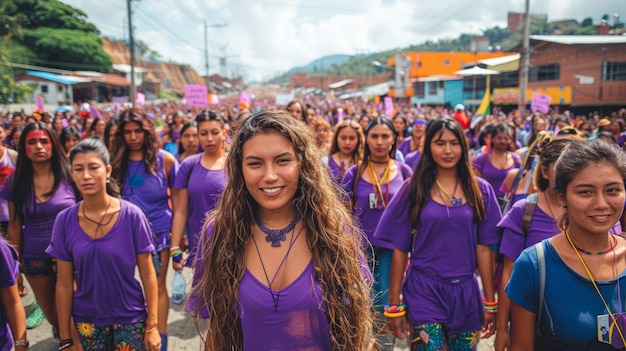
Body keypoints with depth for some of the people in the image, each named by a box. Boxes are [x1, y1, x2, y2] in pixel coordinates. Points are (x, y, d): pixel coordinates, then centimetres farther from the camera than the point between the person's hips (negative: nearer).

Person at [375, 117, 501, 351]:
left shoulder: (480, 190, 1)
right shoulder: (414, 189, -4)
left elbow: (484, 248, 3)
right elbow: (400, 249, -4)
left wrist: (490, 302, 4)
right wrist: (394, 303, -4)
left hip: (465, 293, 2)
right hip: (424, 291, -2)